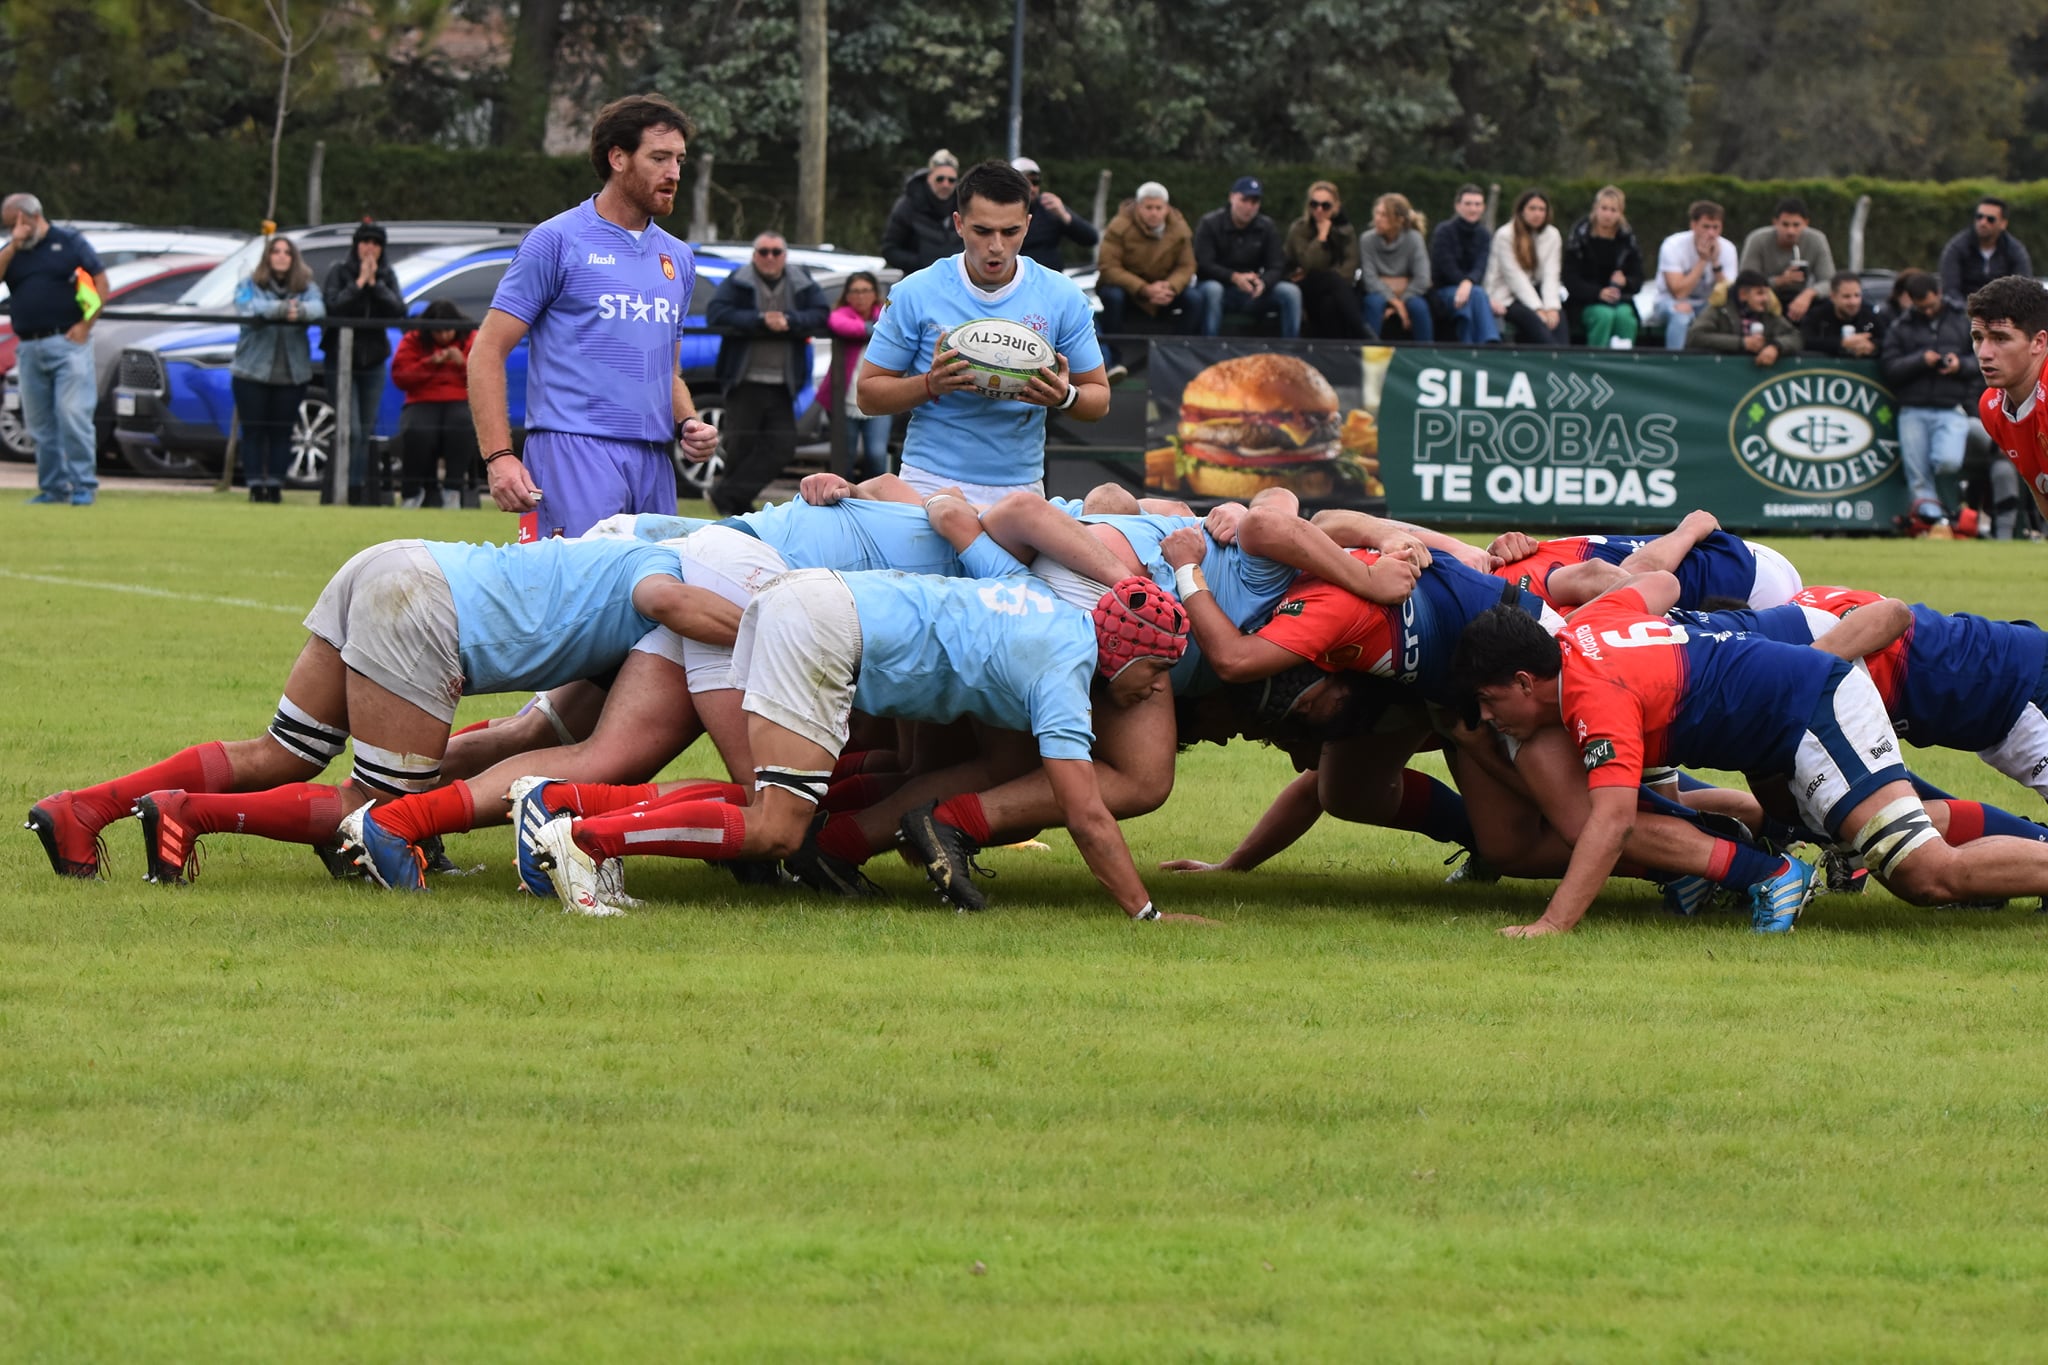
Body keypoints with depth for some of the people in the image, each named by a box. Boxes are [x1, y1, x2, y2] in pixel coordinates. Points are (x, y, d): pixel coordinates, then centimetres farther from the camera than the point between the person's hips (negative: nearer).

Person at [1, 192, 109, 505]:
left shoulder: (70, 243, 3)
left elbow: (101, 282, 0)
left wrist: (86, 324, -9)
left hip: (68, 342, -5)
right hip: (29, 348, 5)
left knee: (73, 415, -11)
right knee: (40, 424, 6)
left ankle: (84, 485, -7)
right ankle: (53, 487, 13)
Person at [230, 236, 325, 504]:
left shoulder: (306, 288, 8)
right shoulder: (249, 286, 3)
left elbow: (318, 307, -13)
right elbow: (247, 307, -18)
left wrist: (300, 310, -37)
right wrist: (281, 309, -34)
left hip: (292, 373, 2)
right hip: (253, 370, -2)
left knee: (282, 431, 4)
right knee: (254, 430, 0)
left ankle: (275, 484, 10)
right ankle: (256, 485, 4)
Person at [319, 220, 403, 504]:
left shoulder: (386, 275, 4)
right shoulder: (339, 271, -5)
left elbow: (399, 310, -9)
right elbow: (331, 306, -20)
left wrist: (375, 284, -16)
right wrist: (359, 283, -20)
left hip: (373, 363, 4)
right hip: (341, 360, -4)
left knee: (365, 432, 7)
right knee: (352, 431, -14)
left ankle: (358, 489, 12)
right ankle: (350, 490, -13)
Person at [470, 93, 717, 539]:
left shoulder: (677, 259, 20)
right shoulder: (557, 242, 0)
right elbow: (487, 352, -3)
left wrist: (688, 424, 7)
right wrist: (499, 456, -14)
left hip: (654, 463, 6)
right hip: (573, 451, -6)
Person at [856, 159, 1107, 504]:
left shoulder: (1062, 298, 2)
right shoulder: (915, 294, -2)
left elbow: (1099, 398, 9)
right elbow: (869, 392, 2)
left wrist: (1066, 397, -14)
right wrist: (931, 385, -17)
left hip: (1022, 485, 2)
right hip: (932, 484, -2)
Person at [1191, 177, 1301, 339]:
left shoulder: (1266, 227, 3)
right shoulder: (1209, 223, -7)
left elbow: (1277, 267, -2)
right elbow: (1203, 265, -15)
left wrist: (1263, 283, -27)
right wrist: (1234, 277, -32)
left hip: (1252, 294, 3)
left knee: (1291, 291, -19)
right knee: (1211, 289, -39)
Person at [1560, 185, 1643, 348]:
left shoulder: (1627, 239, 7)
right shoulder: (1581, 236, -3)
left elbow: (1637, 281, 9)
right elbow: (1571, 281, -6)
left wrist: (1625, 281, -16)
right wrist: (1599, 293, -21)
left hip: (1620, 300, 2)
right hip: (1584, 303, -2)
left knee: (1625, 315, -31)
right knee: (1604, 315, -33)